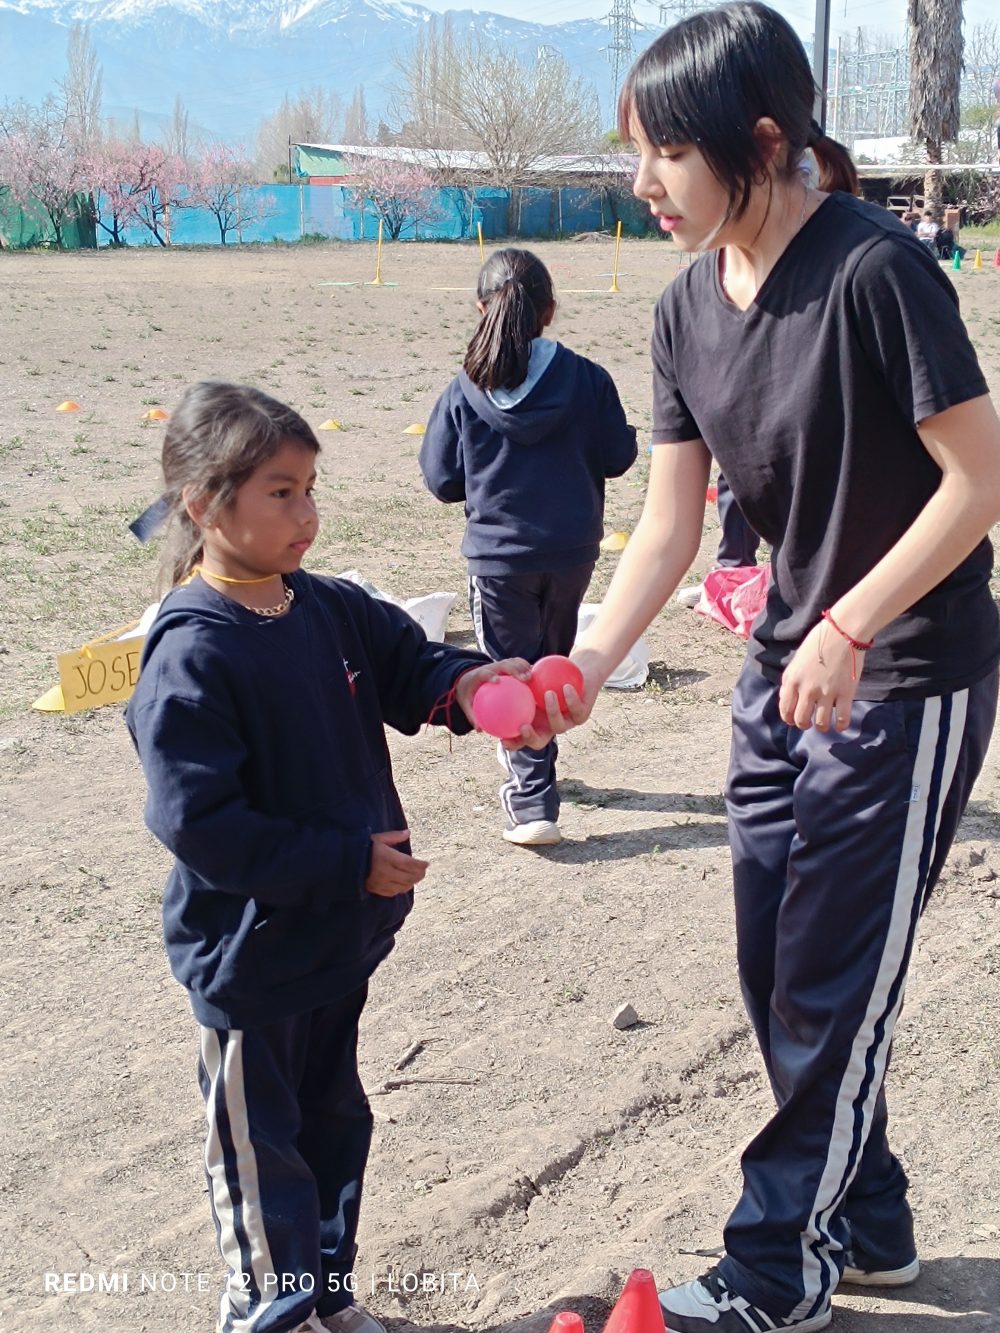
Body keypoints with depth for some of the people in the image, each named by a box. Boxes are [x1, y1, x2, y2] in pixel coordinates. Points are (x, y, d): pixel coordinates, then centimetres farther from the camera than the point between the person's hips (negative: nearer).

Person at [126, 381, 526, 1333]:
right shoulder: (191, 655, -24)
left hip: (340, 937, 8)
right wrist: (350, 861, -24)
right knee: (261, 1149, 11)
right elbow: (196, 821, -27)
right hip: (251, 958, -8)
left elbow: (408, 663, 8)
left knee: (334, 1120, 23)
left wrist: (464, 684, -16)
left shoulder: (331, 610, -2)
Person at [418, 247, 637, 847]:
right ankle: (532, 751, 41)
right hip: (572, 550, 2)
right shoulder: (586, 378, -8)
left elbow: (441, 478, -4)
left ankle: (533, 797, -3)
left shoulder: (464, 392, -9)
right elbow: (616, 456, -2)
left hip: (498, 554, -2)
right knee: (553, 657, 22)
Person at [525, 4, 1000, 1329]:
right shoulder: (688, 310, 1)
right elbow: (670, 523, 1)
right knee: (778, 970, 14)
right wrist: (588, 663, -12)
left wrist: (847, 634, -21)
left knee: (830, 982, 3)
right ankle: (867, 1225, 35)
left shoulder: (874, 271, -21)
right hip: (786, 668, 8)